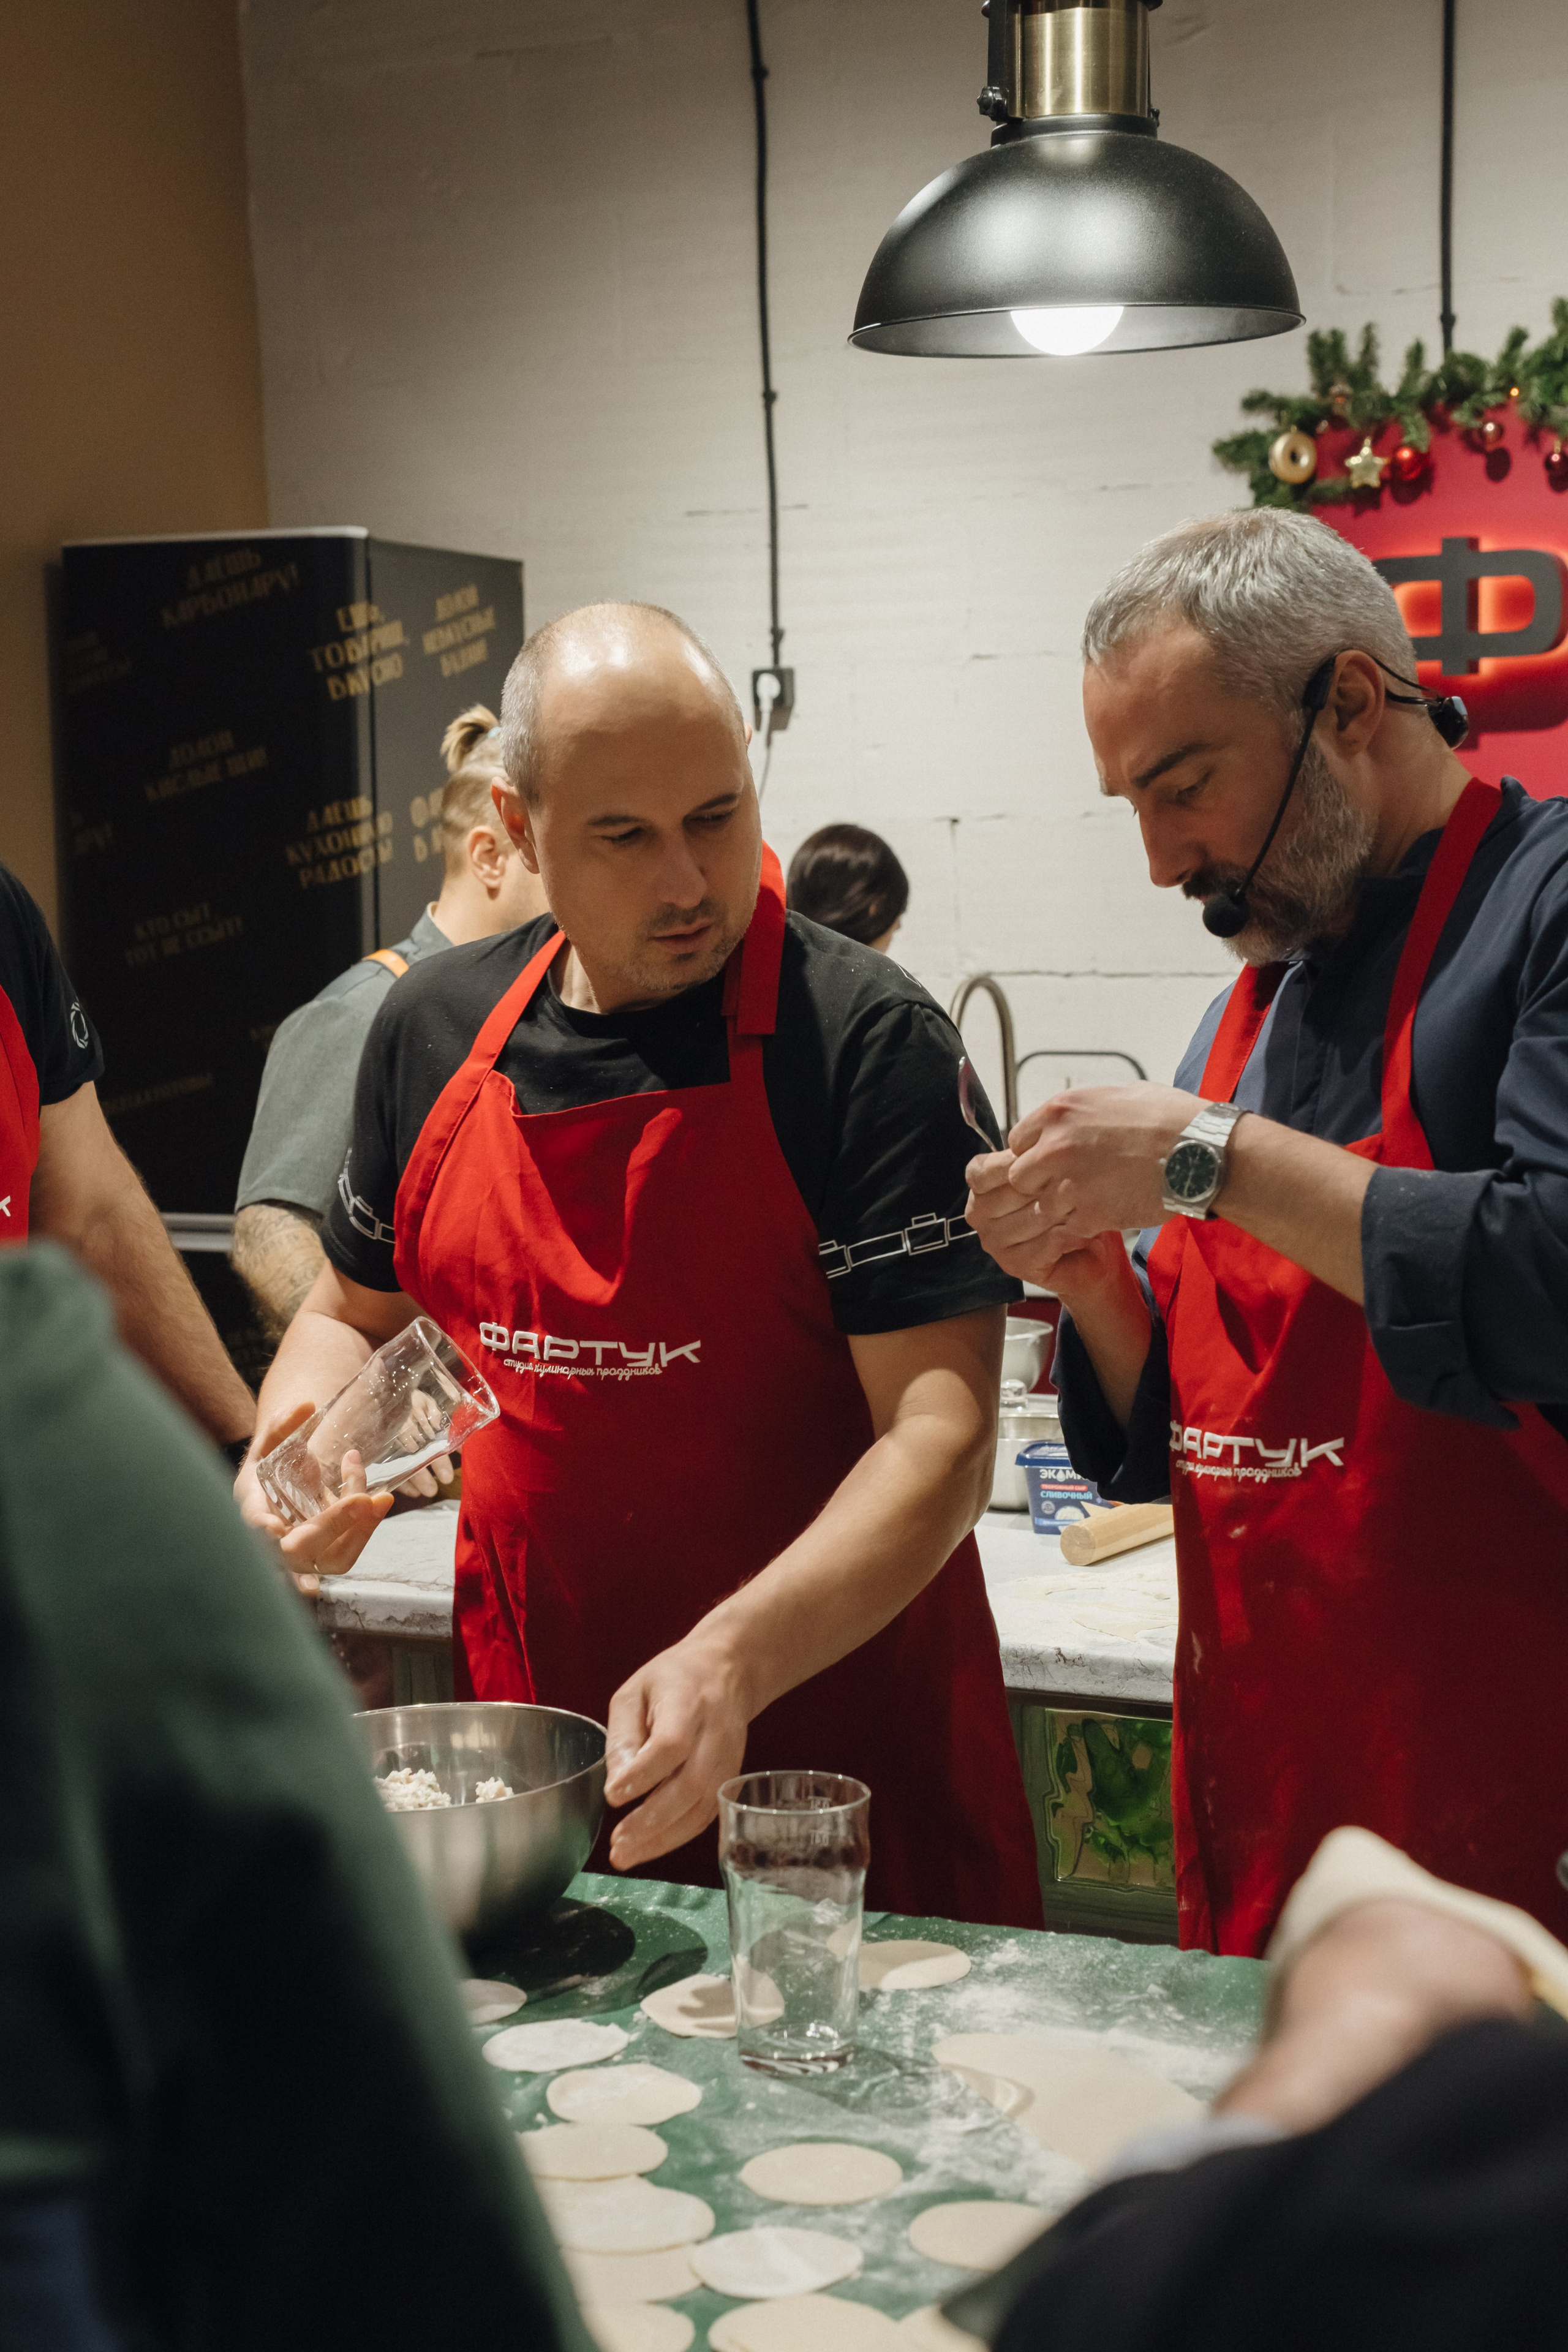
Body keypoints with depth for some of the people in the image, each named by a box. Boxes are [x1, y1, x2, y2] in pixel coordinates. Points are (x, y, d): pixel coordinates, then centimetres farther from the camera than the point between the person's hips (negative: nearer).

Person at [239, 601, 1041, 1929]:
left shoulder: (863, 1038, -13)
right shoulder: (435, 1032, 3)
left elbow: (942, 1438, -19)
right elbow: (356, 1316, 19)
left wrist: (734, 1660, -32)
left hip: (833, 1727, -4)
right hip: (531, 1733, 4)